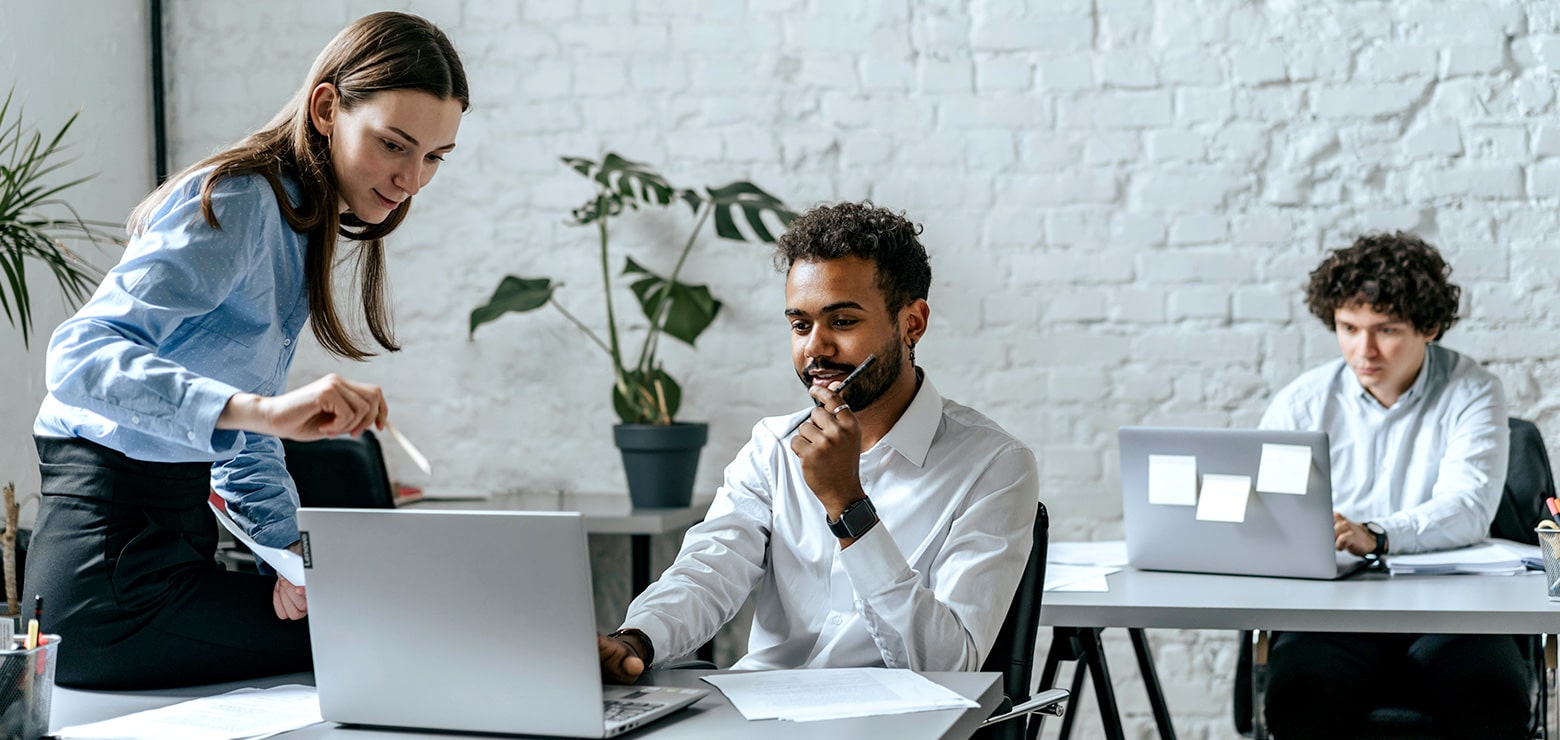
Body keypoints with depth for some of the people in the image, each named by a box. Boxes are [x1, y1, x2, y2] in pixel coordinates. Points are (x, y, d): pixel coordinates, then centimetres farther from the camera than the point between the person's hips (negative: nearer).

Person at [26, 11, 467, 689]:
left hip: (177, 526, 9)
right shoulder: (239, 202, -15)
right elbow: (81, 354, -29)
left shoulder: (302, 227, 14)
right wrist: (264, 409, -42)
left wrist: (291, 547, -1)